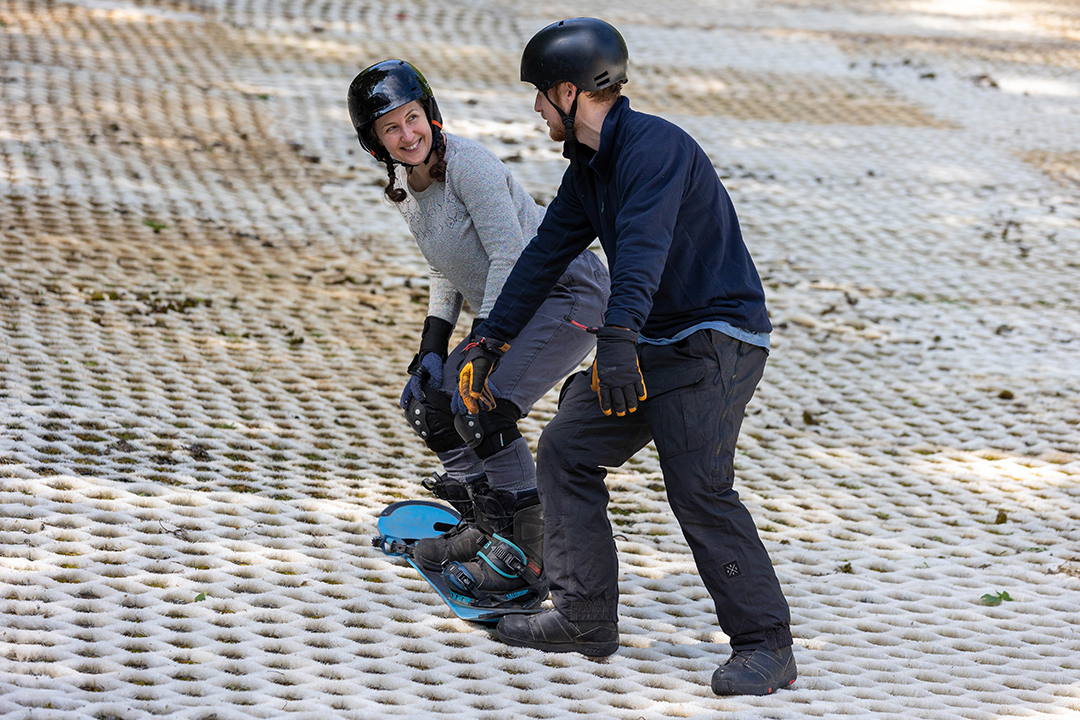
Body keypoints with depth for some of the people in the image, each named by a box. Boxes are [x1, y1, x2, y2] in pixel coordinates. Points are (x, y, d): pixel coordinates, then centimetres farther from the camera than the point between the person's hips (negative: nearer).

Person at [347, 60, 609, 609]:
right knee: (428, 404, 5)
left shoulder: (468, 162, -21)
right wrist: (432, 351, 4)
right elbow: (447, 274, 16)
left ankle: (523, 565, -14)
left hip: (569, 293, -9)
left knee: (481, 412, -22)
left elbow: (511, 258, -23)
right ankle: (483, 530, 19)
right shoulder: (404, 185, 5)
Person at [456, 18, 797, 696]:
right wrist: (491, 342, 22)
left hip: (717, 340, -10)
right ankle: (585, 619, 14)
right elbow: (546, 253, 21)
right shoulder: (587, 168, 13)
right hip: (651, 343, 10)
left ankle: (766, 646, -13)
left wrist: (618, 340, -44)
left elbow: (643, 246, -32)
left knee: (699, 486, -19)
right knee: (566, 449, 8)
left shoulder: (654, 144, -18)